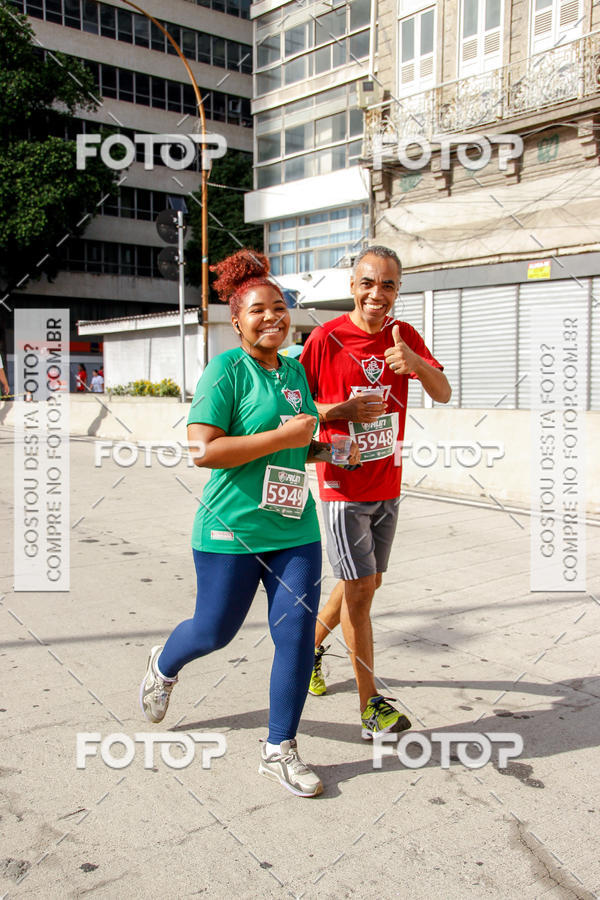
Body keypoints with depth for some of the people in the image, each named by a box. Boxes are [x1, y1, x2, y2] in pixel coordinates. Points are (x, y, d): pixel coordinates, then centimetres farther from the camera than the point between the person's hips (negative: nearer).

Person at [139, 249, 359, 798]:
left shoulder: (295, 369, 10)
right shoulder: (227, 368, -11)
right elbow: (203, 450, -20)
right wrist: (283, 437, -21)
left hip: (295, 530, 5)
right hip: (232, 529, -5)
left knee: (297, 634, 2)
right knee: (215, 631, 12)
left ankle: (280, 750, 20)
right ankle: (164, 666, 48)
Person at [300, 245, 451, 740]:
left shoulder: (404, 336, 4)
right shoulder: (326, 338, -9)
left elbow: (443, 393, -4)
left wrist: (414, 362, -24)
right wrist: (343, 411, -22)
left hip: (388, 485, 6)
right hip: (343, 483, -5)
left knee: (368, 582, 16)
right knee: (359, 587, -4)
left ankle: (311, 643, 41)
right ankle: (370, 704, 8)